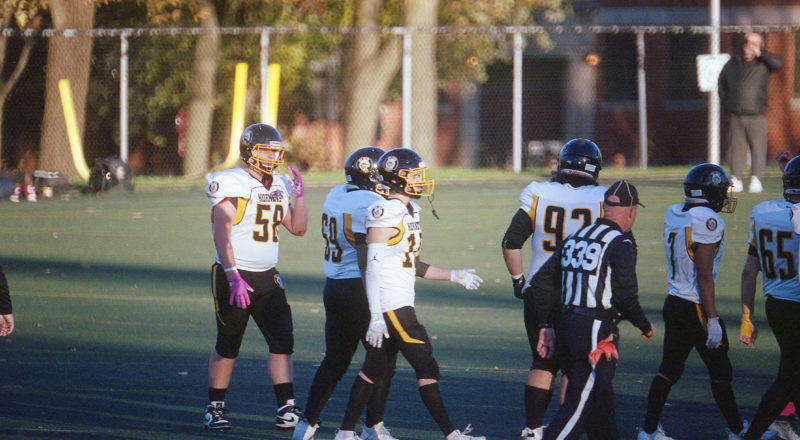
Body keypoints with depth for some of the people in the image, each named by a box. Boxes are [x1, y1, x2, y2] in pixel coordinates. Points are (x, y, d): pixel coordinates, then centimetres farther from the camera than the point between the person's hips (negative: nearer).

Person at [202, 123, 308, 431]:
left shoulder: (278, 186, 11)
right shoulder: (230, 184, -11)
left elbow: (297, 228, 17)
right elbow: (221, 235, -16)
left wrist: (298, 194, 3)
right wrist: (233, 278, -24)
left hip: (267, 278, 6)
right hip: (234, 275, -6)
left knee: (282, 341, -4)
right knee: (228, 345, 1)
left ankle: (286, 408, -4)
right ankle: (215, 409, 12)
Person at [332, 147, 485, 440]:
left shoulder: (408, 211, 14)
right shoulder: (386, 213, -16)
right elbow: (374, 267, -18)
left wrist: (454, 276, 22)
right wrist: (376, 316, -22)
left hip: (401, 303, 10)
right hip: (390, 305, -10)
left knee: (375, 369, 14)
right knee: (426, 367, -9)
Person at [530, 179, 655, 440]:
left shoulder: (576, 238, 12)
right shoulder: (620, 243, -10)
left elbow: (541, 284, 13)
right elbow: (625, 297, -17)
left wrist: (546, 326, 20)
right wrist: (645, 327, 0)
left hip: (568, 326, 8)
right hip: (596, 331, -8)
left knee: (601, 399, 17)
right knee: (580, 404, -7)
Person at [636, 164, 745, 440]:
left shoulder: (674, 215, 5)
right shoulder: (707, 222, -19)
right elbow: (705, 277, -20)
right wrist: (712, 320, -17)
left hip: (674, 303, 8)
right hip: (695, 309, -7)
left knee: (669, 368, 13)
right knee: (720, 372, 6)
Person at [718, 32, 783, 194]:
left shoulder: (762, 64, 5)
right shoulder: (733, 63, 14)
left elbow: (778, 63, -15)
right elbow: (721, 82, 25)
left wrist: (759, 53, -9)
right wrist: (724, 102, 13)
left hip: (756, 115, -3)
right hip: (735, 116, 3)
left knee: (757, 147, -2)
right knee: (736, 148, 1)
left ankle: (756, 179, 4)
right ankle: (736, 179, 5)